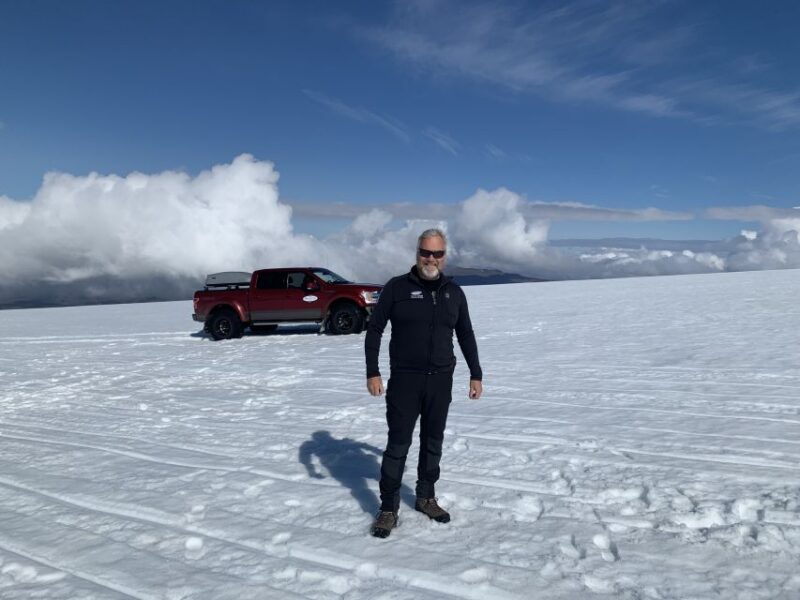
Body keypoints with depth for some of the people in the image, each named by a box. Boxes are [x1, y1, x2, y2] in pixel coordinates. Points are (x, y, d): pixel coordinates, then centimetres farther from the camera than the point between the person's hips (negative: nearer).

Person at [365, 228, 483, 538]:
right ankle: (388, 509, 11)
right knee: (398, 444, -1)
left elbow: (466, 335, 13)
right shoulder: (397, 287, -5)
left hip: (441, 381, 4)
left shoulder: (454, 291, 6)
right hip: (404, 381, -3)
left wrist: (476, 375, 10)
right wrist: (372, 372, -10)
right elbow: (374, 330, -3)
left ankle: (425, 497, 30)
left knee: (433, 442, 13)